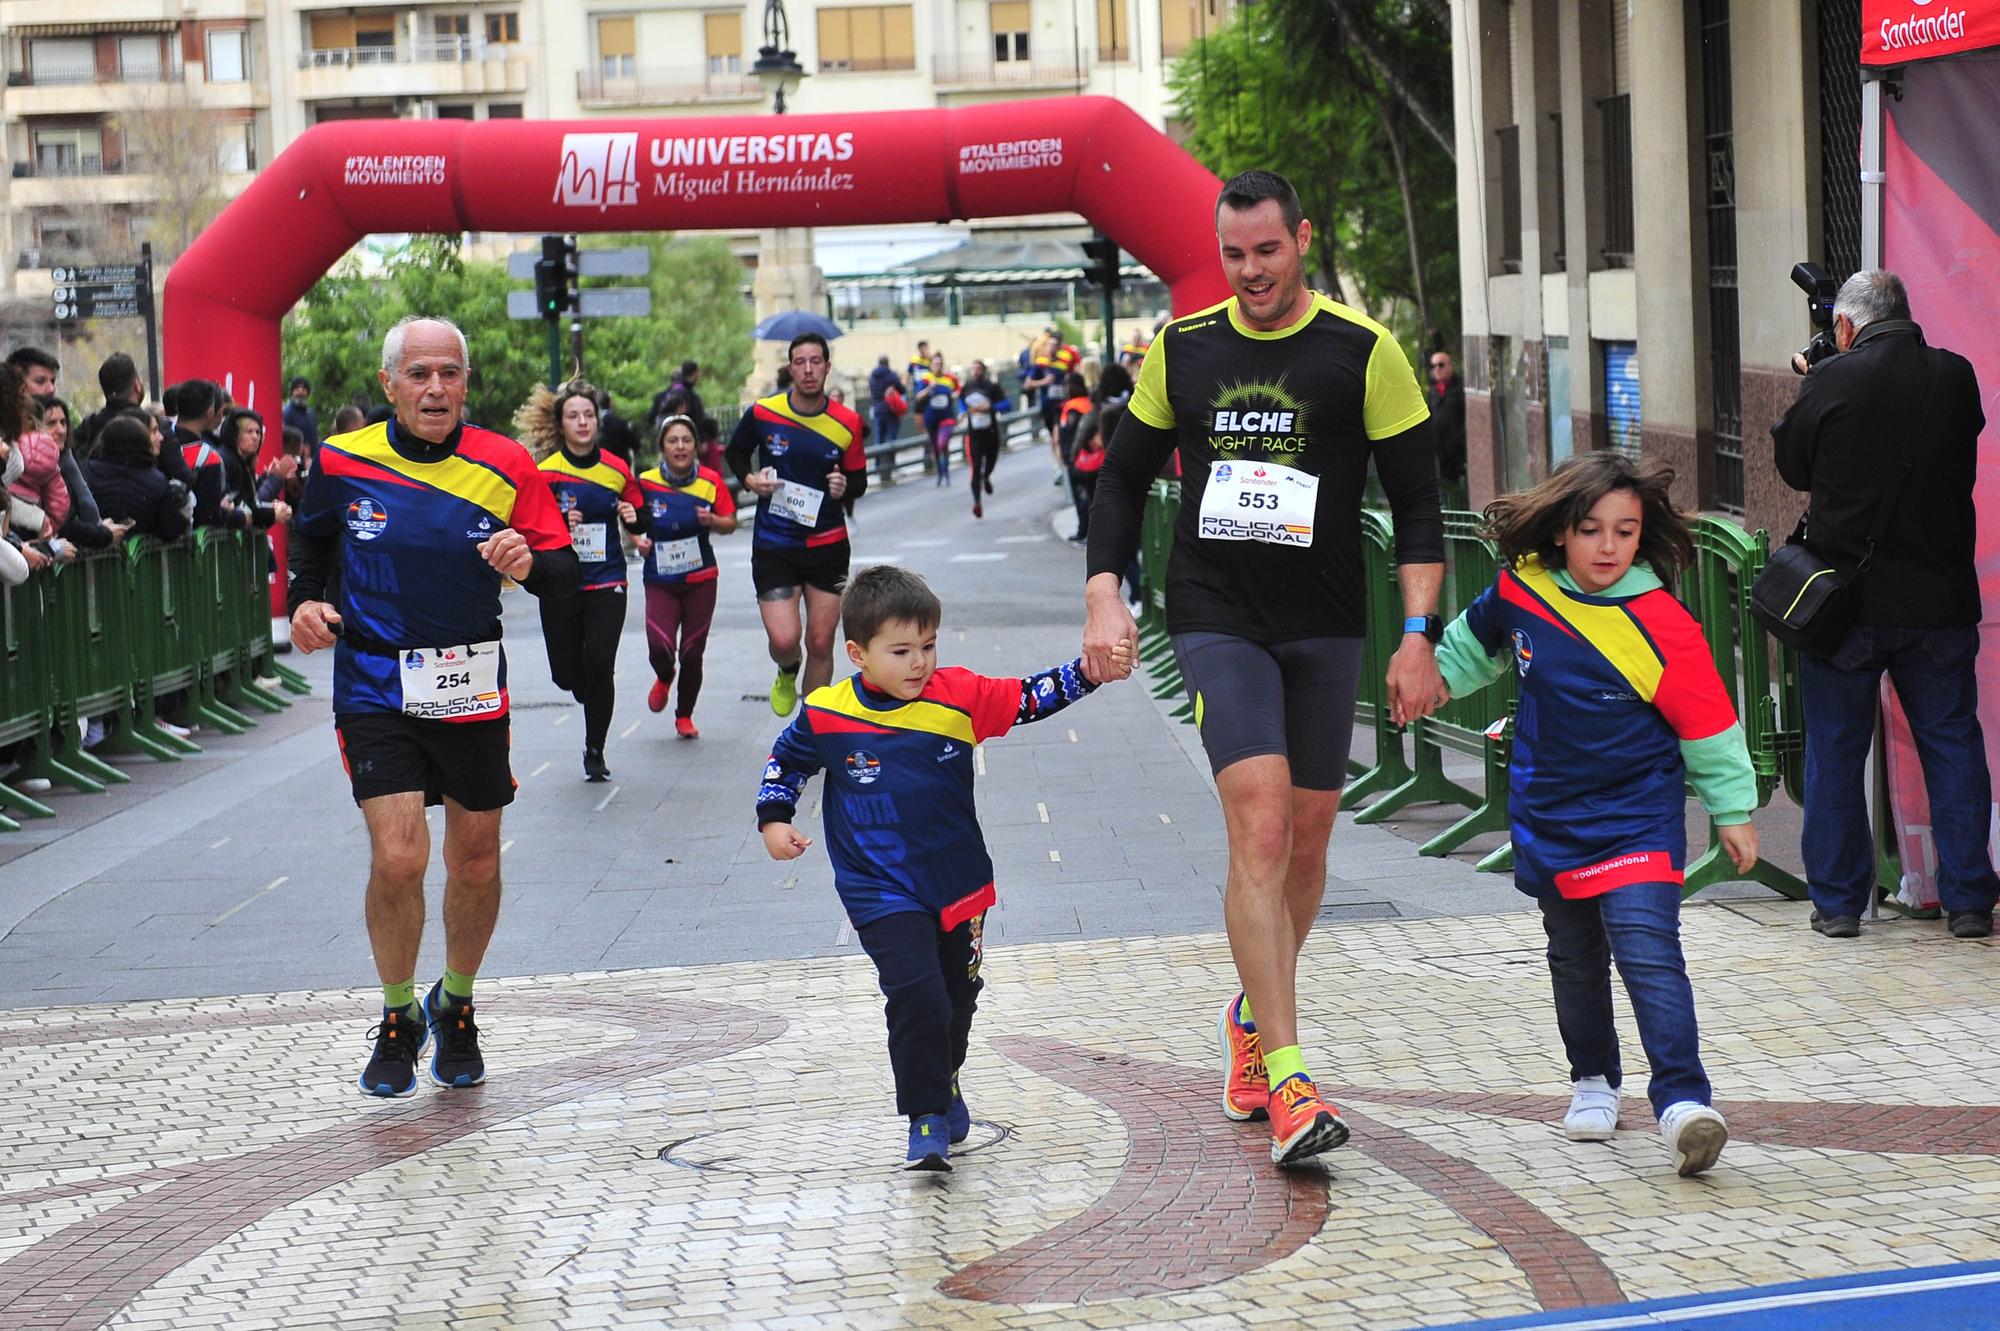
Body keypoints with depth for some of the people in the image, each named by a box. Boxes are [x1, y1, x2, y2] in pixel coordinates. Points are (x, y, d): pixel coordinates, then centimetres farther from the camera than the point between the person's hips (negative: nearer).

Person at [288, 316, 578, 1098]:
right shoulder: (342, 462, -4)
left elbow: (565, 575, -5)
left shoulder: (504, 466, -6)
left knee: (477, 862, 10)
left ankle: (456, 1008, 36)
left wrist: (529, 564, -26)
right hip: (375, 689, -1)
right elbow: (311, 546, 16)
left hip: (472, 691, 2)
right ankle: (398, 1019, 9)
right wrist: (305, 602, -3)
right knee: (398, 857, -14)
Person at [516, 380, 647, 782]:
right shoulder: (546, 471, -7)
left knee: (599, 664, -11)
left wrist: (633, 518, -9)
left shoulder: (617, 469, 1)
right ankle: (594, 696, 40)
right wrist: (560, 525, -24)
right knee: (567, 674, 2)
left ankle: (595, 751, 6)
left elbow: (639, 525, 13)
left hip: (606, 582, 1)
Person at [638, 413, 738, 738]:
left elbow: (730, 523, 3)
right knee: (659, 647, -17)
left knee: (692, 654, 3)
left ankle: (684, 716, 27)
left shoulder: (711, 482, -4)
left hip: (701, 580, 1)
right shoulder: (646, 482, -7)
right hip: (659, 581, -1)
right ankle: (664, 679, 22)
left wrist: (712, 521, -17)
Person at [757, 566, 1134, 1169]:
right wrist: (774, 820, 1)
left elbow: (1029, 698, -3)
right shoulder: (826, 716, -8)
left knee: (957, 998, 17)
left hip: (959, 883, 3)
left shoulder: (958, 695, -6)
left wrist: (1089, 671, -15)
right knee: (915, 994, -20)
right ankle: (927, 1119, -10)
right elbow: (787, 760, 10)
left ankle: (940, 1083, 45)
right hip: (881, 891, -3)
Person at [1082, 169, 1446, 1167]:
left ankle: (1254, 1016, 37)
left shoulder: (1363, 352, -3)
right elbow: (1125, 474, 13)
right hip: (1216, 621, -1)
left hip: (1325, 627, 1)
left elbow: (1417, 501, 0)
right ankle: (1284, 1078, -21)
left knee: (1307, 832, 9)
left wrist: (1419, 637, -8)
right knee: (1259, 822, -17)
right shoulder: (1183, 348, 4)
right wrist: (1103, 593, 0)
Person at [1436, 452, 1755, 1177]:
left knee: (1647, 950, -18)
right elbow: (1478, 639, 20)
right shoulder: (1520, 591, -5)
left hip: (1638, 818, -5)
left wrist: (1733, 810, -2)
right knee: (1575, 959, 16)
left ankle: (1682, 1100, -22)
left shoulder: (1662, 627, -17)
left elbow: (1708, 724, -8)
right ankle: (1593, 1079, 35)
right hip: (1550, 817, 5)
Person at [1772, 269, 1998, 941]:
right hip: (1941, 601, 2)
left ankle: (1837, 900, 12)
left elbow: (1793, 468, 1)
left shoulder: (1832, 382, -11)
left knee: (1835, 752, 9)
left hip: (1845, 602, -2)